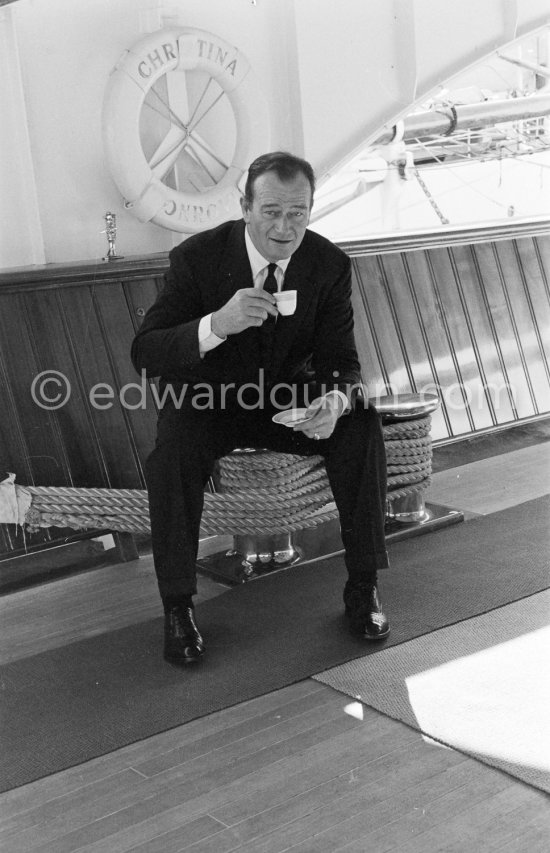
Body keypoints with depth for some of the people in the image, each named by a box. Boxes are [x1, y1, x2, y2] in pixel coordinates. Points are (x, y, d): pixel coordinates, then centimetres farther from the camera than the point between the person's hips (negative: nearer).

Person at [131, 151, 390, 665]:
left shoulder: (329, 264, -11)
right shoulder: (198, 257, -19)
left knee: (361, 425, -23)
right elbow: (144, 354, -25)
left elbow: (340, 361, -10)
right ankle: (177, 606, -17)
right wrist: (216, 324, -44)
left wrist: (335, 401, -36)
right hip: (210, 399, -2)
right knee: (172, 449, -33)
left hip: (290, 398, 2)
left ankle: (363, 585, -10)